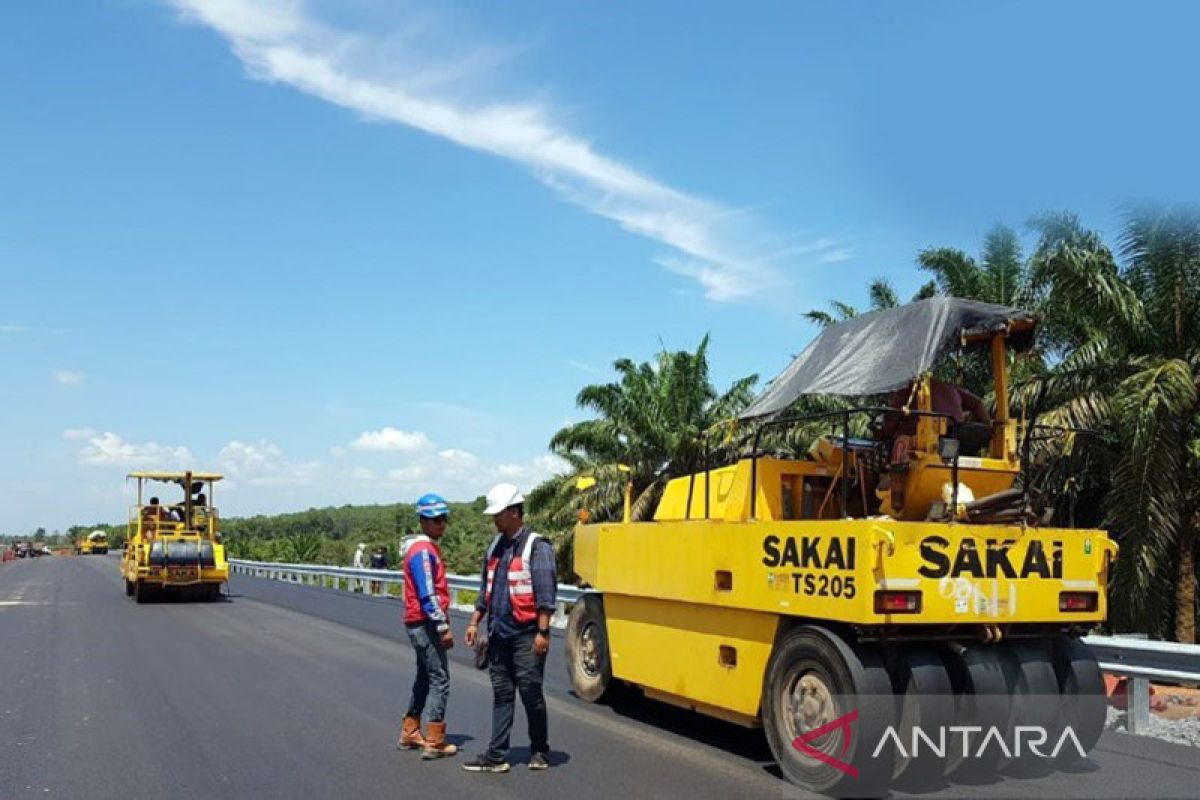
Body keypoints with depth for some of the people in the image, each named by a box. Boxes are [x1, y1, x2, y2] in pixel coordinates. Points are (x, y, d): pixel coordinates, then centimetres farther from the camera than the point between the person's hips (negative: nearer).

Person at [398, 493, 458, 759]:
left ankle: (410, 734, 27)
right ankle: (434, 743, -4)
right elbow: (427, 594, -22)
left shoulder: (430, 548, 16)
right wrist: (443, 627, -22)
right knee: (440, 680, -7)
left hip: (424, 624, 10)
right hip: (425, 624, -10)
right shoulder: (422, 551, -16)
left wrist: (442, 623, 20)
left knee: (425, 678, 17)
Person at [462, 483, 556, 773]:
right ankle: (496, 756, 12)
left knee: (531, 694, 2)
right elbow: (485, 589, 19)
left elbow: (546, 594, -14)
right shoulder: (495, 546, 12)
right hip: (498, 635, 7)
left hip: (525, 636, -7)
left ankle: (539, 751, 18)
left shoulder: (537, 547, -10)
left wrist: (543, 633, -18)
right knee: (502, 696, 9)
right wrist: (475, 622, 13)